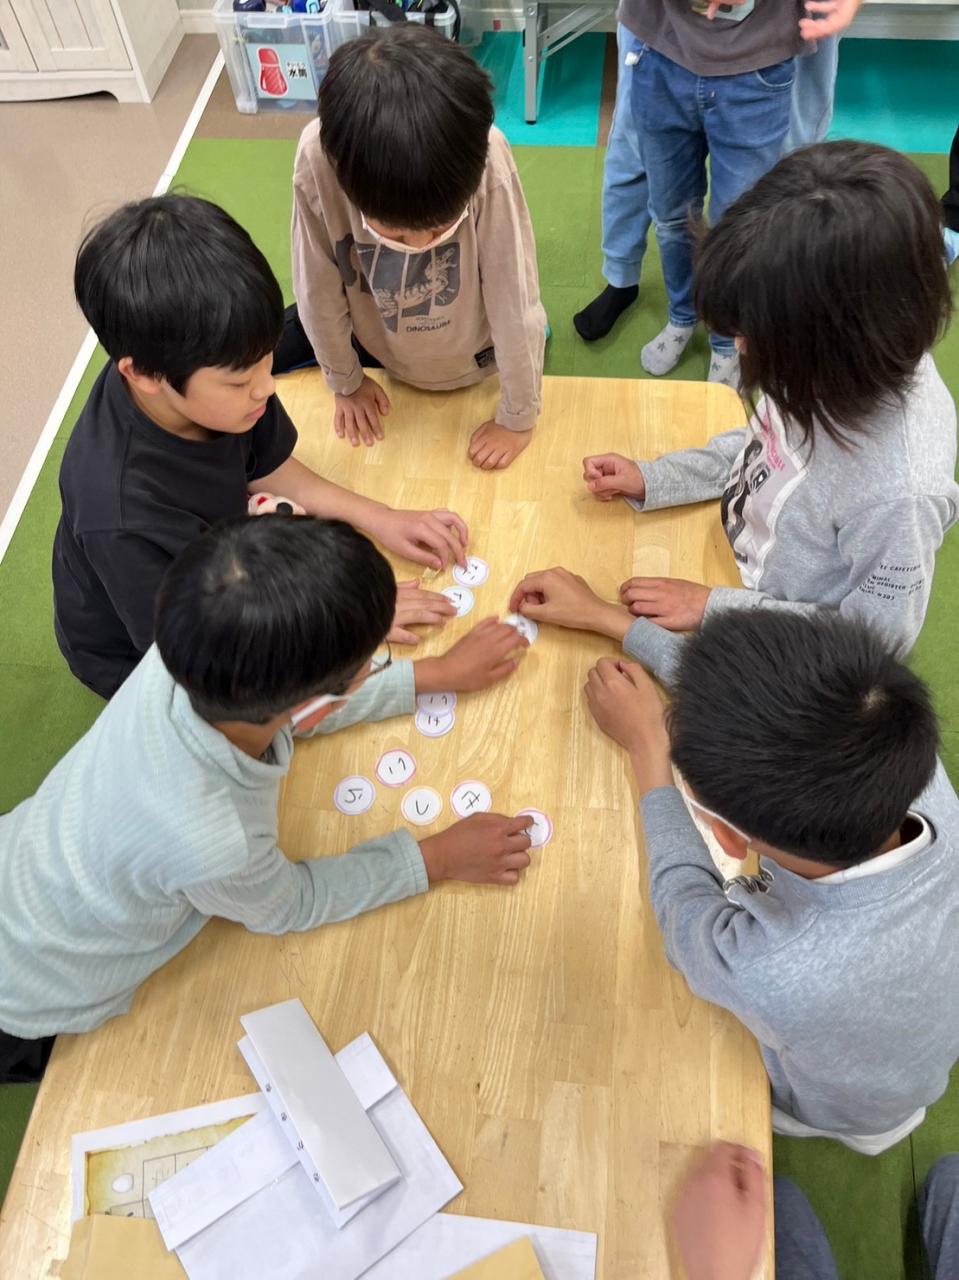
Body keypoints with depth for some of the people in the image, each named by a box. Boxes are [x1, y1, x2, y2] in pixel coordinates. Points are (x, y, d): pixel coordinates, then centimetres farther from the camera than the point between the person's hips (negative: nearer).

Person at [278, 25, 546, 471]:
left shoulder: (487, 162, -41)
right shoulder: (317, 159, -37)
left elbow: (515, 302, -30)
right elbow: (318, 291, -20)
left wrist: (517, 418, -19)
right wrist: (345, 382, -5)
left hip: (473, 349, -1)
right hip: (374, 335, 2)